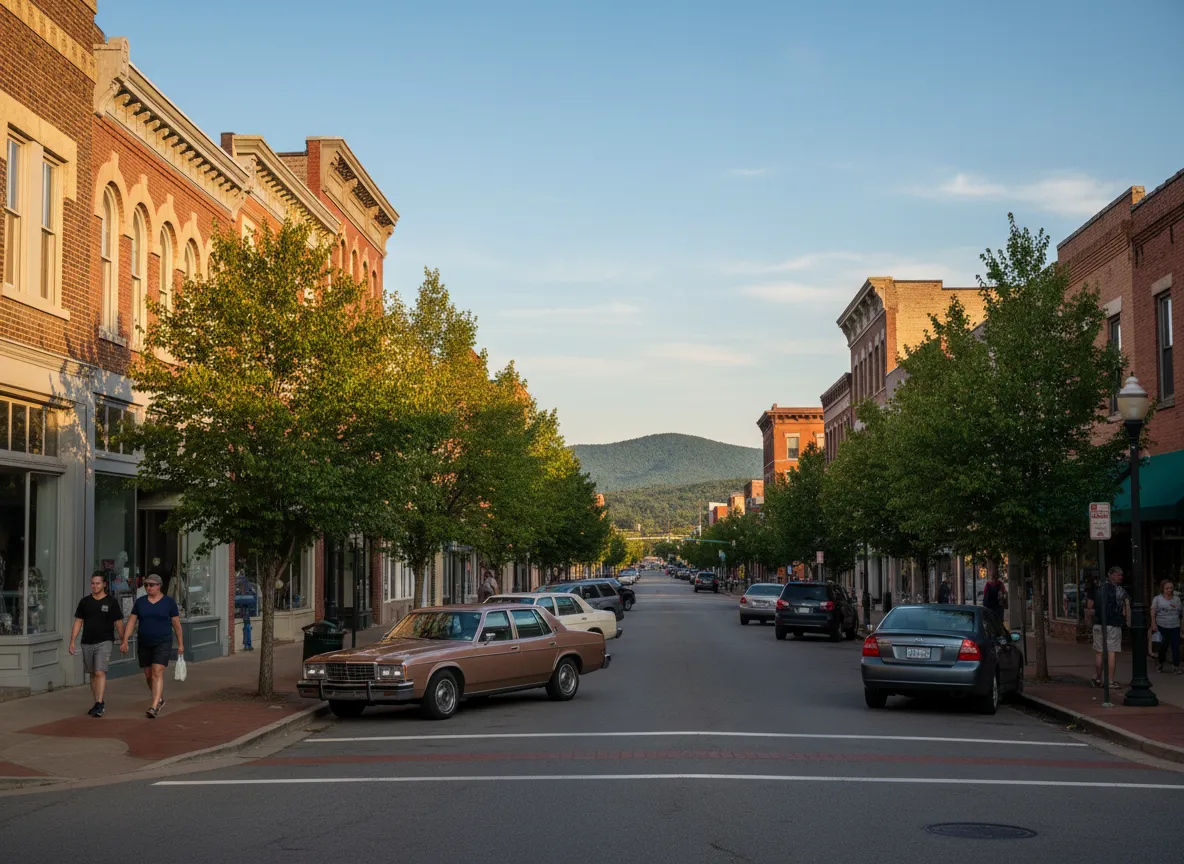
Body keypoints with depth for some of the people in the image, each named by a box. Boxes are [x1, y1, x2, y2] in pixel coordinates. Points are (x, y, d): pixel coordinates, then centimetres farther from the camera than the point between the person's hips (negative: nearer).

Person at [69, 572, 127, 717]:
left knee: (100, 672, -16)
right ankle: (98, 704, 20)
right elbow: (78, 622, 8)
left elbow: (119, 623, 1)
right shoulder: (85, 602, 7)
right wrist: (72, 642, 3)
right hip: (87, 643, 4)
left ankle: (100, 704, -19)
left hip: (104, 642, -4)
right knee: (92, 674, 10)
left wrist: (124, 642, 1)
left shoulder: (111, 602, -2)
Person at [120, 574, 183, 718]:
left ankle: (154, 707, -21)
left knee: (157, 673, -16)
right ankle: (160, 699, 35)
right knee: (148, 675, 12)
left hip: (163, 643, -4)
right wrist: (125, 641, -7)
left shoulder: (169, 602, -4)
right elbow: (131, 622, 2)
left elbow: (176, 624, 2)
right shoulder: (140, 602, 4)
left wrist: (180, 644, 4)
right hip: (144, 645, 4)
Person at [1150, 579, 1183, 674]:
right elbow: (1153, 613, -2)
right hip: (1162, 627, -2)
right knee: (1163, 646, 2)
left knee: (1176, 646, -4)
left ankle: (1176, 666, -2)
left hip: (1175, 627, 2)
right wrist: (1154, 624, -11)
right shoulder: (1157, 599, 2)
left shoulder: (1177, 599, 11)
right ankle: (1160, 662, 26)